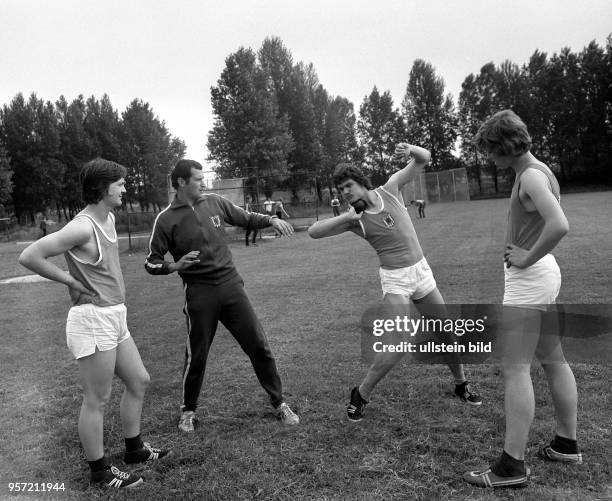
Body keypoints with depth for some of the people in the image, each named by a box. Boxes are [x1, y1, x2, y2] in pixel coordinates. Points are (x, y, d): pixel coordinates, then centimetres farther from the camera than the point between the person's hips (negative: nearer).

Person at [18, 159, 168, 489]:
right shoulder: (82, 227, -19)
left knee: (139, 381, 18)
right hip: (92, 320, -10)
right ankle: (100, 471, 19)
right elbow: (29, 256, -21)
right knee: (97, 400, 3)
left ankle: (133, 449, 35)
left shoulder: (109, 218, 9)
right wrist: (71, 281, -13)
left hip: (113, 319, 10)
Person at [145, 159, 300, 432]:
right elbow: (151, 262, 1)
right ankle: (188, 410, 32)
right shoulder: (166, 219, -4)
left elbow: (246, 218, 17)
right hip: (199, 294, -3)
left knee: (259, 346, 4)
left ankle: (279, 403, 20)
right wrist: (175, 265, -18)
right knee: (196, 357, 7)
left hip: (231, 285, 3)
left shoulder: (214, 202, 5)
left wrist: (271, 220, 0)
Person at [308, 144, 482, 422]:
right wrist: (347, 217, -27)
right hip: (394, 279, -4)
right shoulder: (354, 218, -9)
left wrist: (410, 150, -20)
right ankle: (361, 395, 1)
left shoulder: (389, 189, -3)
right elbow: (313, 232, -18)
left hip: (421, 271, 4)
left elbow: (424, 159, 2)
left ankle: (461, 384, 34)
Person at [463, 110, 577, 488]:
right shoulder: (539, 171, 15)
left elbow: (559, 226, -30)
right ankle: (567, 444, 30)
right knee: (553, 360, 17)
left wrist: (527, 257, -18)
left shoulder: (531, 176, -16)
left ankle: (513, 465, -3)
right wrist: (528, 254, 9)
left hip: (529, 276, -11)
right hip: (544, 273, 11)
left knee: (515, 369, -8)